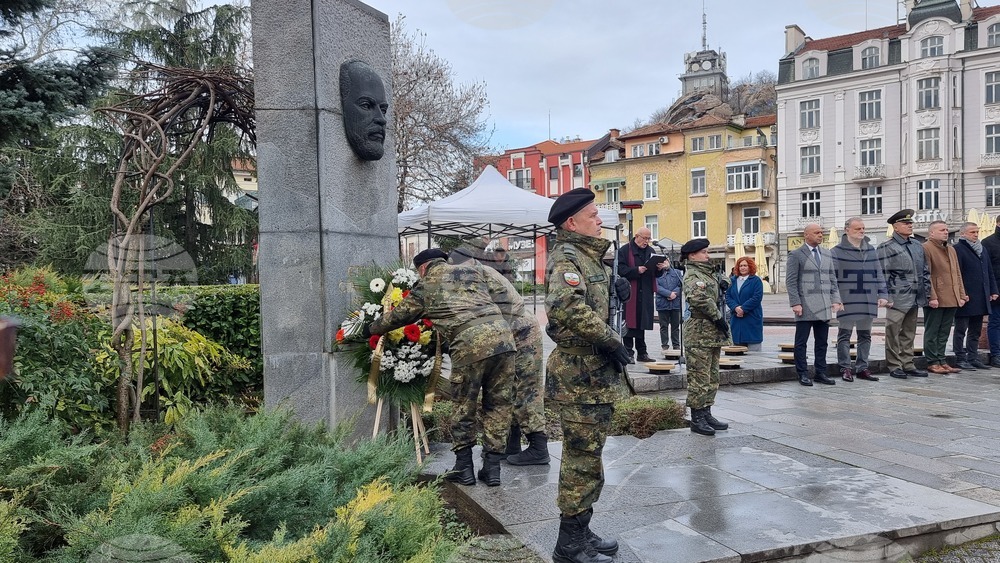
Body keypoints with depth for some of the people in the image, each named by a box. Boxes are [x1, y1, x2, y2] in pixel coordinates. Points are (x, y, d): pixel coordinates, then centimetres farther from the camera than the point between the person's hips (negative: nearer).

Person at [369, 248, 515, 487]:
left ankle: (464, 468, 19)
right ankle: (492, 467, 17)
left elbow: (396, 316, 25)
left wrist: (370, 329, 43)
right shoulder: (472, 271, 24)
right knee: (497, 406, 12)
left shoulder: (425, 288, 15)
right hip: (502, 333, 4)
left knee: (464, 408, 13)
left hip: (469, 344, -4)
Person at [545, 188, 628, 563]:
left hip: (594, 370, 10)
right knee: (584, 460, -2)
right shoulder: (566, 257, -14)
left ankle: (581, 532, 30)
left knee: (584, 456, 17)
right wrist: (610, 340, -23)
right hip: (580, 373, -10)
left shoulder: (587, 255, 17)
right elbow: (568, 307, -32)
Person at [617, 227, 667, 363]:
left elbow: (656, 274, 18)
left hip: (646, 294, 6)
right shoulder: (624, 251, -3)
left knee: (642, 323, 10)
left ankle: (642, 352, 16)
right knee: (629, 322, -4)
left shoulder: (650, 251, 17)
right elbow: (621, 270, -12)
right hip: (629, 293, -6)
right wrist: (637, 270, -22)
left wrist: (660, 268, -4)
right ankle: (628, 352, 3)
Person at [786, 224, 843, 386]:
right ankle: (803, 374, 7)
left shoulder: (827, 254, 16)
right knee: (801, 342, 0)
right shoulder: (796, 255, -1)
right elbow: (790, 281, -5)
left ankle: (820, 373, 16)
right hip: (805, 306, -5)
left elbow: (832, 279, 17)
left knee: (822, 341, 8)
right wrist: (795, 303, -13)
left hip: (824, 307, 5)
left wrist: (836, 299, 6)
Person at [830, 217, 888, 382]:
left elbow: (879, 274, 14)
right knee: (844, 336, 1)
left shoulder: (871, 250, 13)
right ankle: (845, 369, 8)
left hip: (868, 302, 5)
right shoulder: (837, 252, -3)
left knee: (865, 336, 10)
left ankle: (862, 368, 19)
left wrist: (883, 295, 6)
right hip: (847, 302, -5)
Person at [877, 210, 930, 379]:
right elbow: (882, 274, -9)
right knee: (893, 334, -4)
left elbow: (925, 272, 19)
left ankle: (908, 365, 20)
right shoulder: (885, 248, -5)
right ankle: (894, 367, 4)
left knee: (909, 334, 13)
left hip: (914, 300, 7)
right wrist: (886, 297, -13)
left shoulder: (918, 247, 15)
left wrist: (927, 293, 12)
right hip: (897, 300, -6)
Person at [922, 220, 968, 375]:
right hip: (935, 301, -8)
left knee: (944, 333, 12)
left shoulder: (951, 250, 20)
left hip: (951, 300, 8)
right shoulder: (925, 249, -8)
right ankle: (932, 363, 5)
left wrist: (961, 295, 14)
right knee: (932, 332, 0)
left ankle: (941, 361, 18)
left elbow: (957, 274, 21)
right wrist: (931, 297, -18)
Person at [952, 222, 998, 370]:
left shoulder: (983, 249, 17)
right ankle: (960, 359, 5)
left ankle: (973, 358, 19)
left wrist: (993, 291, 12)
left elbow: (990, 272, 20)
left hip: (981, 299, 8)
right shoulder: (957, 249, -9)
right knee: (961, 330, 1)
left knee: (975, 331, 12)